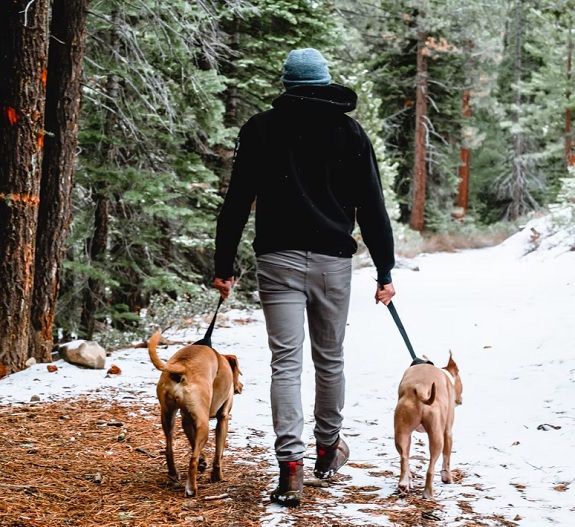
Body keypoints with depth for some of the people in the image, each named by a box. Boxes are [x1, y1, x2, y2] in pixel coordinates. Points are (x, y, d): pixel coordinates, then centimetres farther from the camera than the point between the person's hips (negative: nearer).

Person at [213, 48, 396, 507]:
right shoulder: (349, 132, 5)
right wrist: (385, 271, 8)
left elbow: (237, 203, 2)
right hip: (333, 261, 1)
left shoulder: (260, 129, 4)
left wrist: (224, 267, 7)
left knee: (286, 362, -4)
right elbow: (371, 207, 3)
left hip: (279, 260, -1)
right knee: (330, 359, 16)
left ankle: (291, 466, -15)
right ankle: (329, 447, 32)